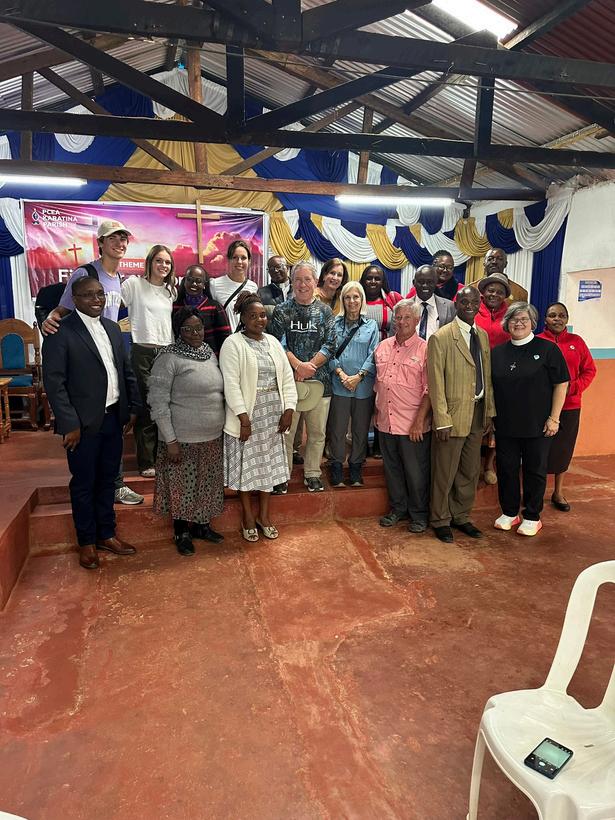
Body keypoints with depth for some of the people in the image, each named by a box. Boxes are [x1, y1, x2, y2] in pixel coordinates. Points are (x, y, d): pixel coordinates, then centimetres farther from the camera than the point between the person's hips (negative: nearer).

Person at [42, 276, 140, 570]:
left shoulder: (112, 327, 10)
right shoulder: (61, 331, -11)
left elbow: (126, 371, 13)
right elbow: (54, 381, -14)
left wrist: (133, 407, 9)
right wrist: (69, 424, -17)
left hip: (114, 417, 6)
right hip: (84, 423, -6)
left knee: (107, 479, 16)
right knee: (84, 483, 9)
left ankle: (106, 534, 31)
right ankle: (87, 542, 25)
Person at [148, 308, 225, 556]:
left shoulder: (210, 353, 8)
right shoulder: (169, 358, -12)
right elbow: (158, 402, -14)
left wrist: (222, 427, 14)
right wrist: (170, 440, -16)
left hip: (213, 436, 6)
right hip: (183, 439, -6)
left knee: (207, 484, 17)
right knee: (183, 486, 8)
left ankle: (202, 524, 37)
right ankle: (182, 532, 28)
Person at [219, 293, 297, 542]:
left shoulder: (273, 342, 10)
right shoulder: (233, 344, -8)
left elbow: (287, 377, 9)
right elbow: (231, 384, -15)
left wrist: (289, 409, -1)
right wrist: (243, 418, -19)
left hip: (273, 415, 5)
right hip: (247, 415, -5)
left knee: (268, 463, 12)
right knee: (247, 465, 5)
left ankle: (264, 515, 27)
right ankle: (248, 516, 21)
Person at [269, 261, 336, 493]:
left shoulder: (324, 311, 8)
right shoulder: (281, 311, 4)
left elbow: (330, 344, 0)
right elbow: (278, 344, -4)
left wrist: (310, 366, -11)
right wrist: (299, 365, -15)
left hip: (319, 380, 2)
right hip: (288, 380, -2)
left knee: (317, 432, 9)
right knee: (285, 431, 2)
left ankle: (312, 474, 24)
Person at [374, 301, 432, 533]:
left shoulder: (425, 349, -7)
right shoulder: (383, 347, 9)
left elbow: (429, 390, -10)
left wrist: (419, 421, -14)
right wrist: (377, 411, 14)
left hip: (412, 425, -5)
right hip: (386, 423, 5)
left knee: (416, 472, 5)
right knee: (392, 468, 15)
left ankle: (419, 514, 22)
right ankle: (397, 508, 32)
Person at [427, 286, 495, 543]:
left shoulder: (483, 336, 10)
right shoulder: (441, 338, -10)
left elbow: (487, 377, 13)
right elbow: (436, 383, -13)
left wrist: (489, 412, 9)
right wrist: (442, 421, -16)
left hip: (478, 415, 6)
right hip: (453, 415, -6)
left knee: (470, 472, 16)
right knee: (445, 473, 6)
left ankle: (461, 516, 33)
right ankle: (441, 520, 24)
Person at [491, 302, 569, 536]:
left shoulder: (547, 349, -4)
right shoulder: (498, 352, 6)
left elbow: (561, 384, -5)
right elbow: (491, 387, 13)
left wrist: (554, 418, -9)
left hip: (537, 426, -3)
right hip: (505, 426, 3)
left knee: (535, 470, 8)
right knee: (506, 469, 9)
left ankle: (532, 517, 22)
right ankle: (509, 513, 26)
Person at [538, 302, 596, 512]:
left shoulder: (576, 341, 5)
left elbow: (589, 370, 6)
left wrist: (574, 387, -8)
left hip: (570, 407, 3)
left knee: (564, 448, 12)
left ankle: (558, 492, 28)